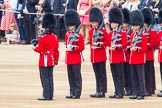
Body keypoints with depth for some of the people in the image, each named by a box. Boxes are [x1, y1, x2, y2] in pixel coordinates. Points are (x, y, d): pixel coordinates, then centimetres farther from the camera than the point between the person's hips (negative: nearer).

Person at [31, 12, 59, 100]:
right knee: (50, 78, 11)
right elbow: (56, 51, 9)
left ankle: (46, 96, -4)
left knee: (45, 78, -3)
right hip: (51, 60, 6)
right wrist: (56, 60, 17)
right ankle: (50, 95, 13)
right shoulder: (55, 38, 3)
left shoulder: (42, 39, -16)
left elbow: (39, 50, -13)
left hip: (44, 61, -6)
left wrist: (33, 46, 5)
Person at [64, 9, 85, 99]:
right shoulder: (67, 35, 12)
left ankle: (77, 93, -1)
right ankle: (72, 93, 13)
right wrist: (68, 47, 4)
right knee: (71, 77, 9)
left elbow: (82, 47, -10)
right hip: (69, 59, 7)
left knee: (77, 76, -3)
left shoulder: (79, 36, -7)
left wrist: (74, 48, -21)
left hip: (76, 59, -6)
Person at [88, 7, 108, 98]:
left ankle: (102, 92, -1)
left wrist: (99, 44, -18)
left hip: (101, 56, -6)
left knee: (102, 74, -2)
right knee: (97, 74, 10)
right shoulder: (91, 31, 11)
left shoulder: (103, 31, -7)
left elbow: (107, 42, -7)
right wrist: (92, 46, 9)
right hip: (94, 56, 6)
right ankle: (98, 91, 14)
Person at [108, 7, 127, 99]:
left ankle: (121, 93, -4)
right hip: (112, 58, 7)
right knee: (114, 76, 9)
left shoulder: (122, 33, -5)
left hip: (119, 57, -7)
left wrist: (117, 46, -24)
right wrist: (110, 47, 6)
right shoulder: (110, 34, 14)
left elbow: (125, 44, -12)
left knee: (119, 75, -6)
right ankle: (117, 92, 14)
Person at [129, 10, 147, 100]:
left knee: (140, 76, -4)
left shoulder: (143, 35, -8)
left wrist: (137, 49, -22)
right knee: (133, 77, 8)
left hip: (140, 59, -7)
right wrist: (131, 48, 6)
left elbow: (144, 48, -10)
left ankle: (142, 93, -1)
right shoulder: (132, 34, 12)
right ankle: (135, 93, 13)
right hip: (133, 59, 7)